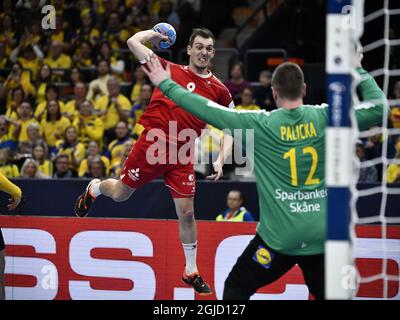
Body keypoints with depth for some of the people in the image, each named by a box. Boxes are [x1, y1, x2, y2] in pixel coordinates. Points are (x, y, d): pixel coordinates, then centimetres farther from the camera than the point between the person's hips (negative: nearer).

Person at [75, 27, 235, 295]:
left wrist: (220, 160, -2)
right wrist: (155, 32, 18)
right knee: (120, 194, 10)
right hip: (151, 145, -1)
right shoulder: (169, 70, 2)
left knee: (187, 213, -2)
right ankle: (94, 188, 48)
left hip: (182, 156, 1)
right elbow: (133, 42, 4)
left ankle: (191, 272, 13)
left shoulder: (219, 89, 4)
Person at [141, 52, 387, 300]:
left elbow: (209, 111, -5)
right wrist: (358, 70, 14)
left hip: (279, 237, -2)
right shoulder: (325, 118, -3)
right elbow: (379, 107, 2)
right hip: (322, 236, 3)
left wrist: (166, 85, 4)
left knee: (237, 288, 14)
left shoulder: (260, 124, -8)